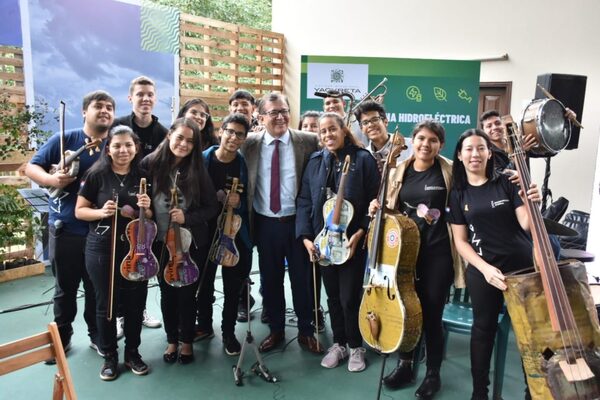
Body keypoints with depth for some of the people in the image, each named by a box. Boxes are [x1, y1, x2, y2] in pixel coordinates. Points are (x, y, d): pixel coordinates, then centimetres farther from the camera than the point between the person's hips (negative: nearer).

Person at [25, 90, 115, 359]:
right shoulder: (64, 140, -4)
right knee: (65, 288, 14)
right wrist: (51, 179, -23)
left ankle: (97, 335, 31)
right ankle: (61, 337, 32)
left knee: (98, 287, 14)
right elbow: (31, 167, -3)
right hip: (65, 229, -1)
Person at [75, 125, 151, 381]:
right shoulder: (97, 174, -5)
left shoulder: (143, 176, 2)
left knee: (135, 302, 10)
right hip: (101, 249, -2)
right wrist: (101, 212, -18)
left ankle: (132, 352, 30)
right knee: (105, 303, 9)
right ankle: (109, 356, 28)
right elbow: (79, 211, 0)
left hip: (136, 248, 2)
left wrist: (146, 209, -14)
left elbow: (151, 218, 8)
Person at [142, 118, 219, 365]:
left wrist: (187, 217, -19)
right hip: (161, 242, 1)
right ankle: (172, 340, 36)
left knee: (187, 293, 10)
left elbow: (212, 207, -6)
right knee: (168, 292, 15)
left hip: (193, 243, -1)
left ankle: (186, 341, 32)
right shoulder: (150, 164, -7)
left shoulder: (198, 170, -9)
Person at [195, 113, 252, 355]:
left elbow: (250, 199, 2)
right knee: (205, 282, 15)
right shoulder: (203, 159, -5)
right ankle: (204, 325, 37)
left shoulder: (244, 164, -4)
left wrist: (238, 202, -16)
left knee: (233, 286, 9)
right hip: (206, 229, 0)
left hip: (235, 231, 0)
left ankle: (228, 332, 27)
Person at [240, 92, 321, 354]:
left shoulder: (308, 141, -5)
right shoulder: (249, 144, -1)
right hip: (265, 223, 2)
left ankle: (305, 331, 31)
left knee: (302, 278, 11)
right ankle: (276, 329, 34)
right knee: (270, 279, 14)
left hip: (297, 221, -1)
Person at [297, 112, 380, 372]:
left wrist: (358, 234, -15)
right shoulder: (315, 162, 5)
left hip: (352, 241, -4)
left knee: (349, 297, 1)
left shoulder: (363, 159, -6)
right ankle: (338, 344, 33)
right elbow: (304, 202, 4)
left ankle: (356, 347, 25)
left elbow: (374, 202, -7)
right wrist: (305, 236, -5)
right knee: (333, 296, 14)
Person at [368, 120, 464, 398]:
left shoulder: (450, 172, -4)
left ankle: (433, 374, 28)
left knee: (431, 315, 5)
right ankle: (404, 365, 35)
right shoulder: (398, 172, 6)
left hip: (437, 253, -3)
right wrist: (379, 208, -3)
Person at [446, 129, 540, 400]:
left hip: (523, 265, 0)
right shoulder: (458, 194, 0)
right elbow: (460, 241, 0)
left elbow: (526, 225, -6)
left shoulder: (506, 183, -2)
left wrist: (532, 204, -26)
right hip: (483, 270, 0)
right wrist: (485, 268, -13)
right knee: (484, 328, 9)